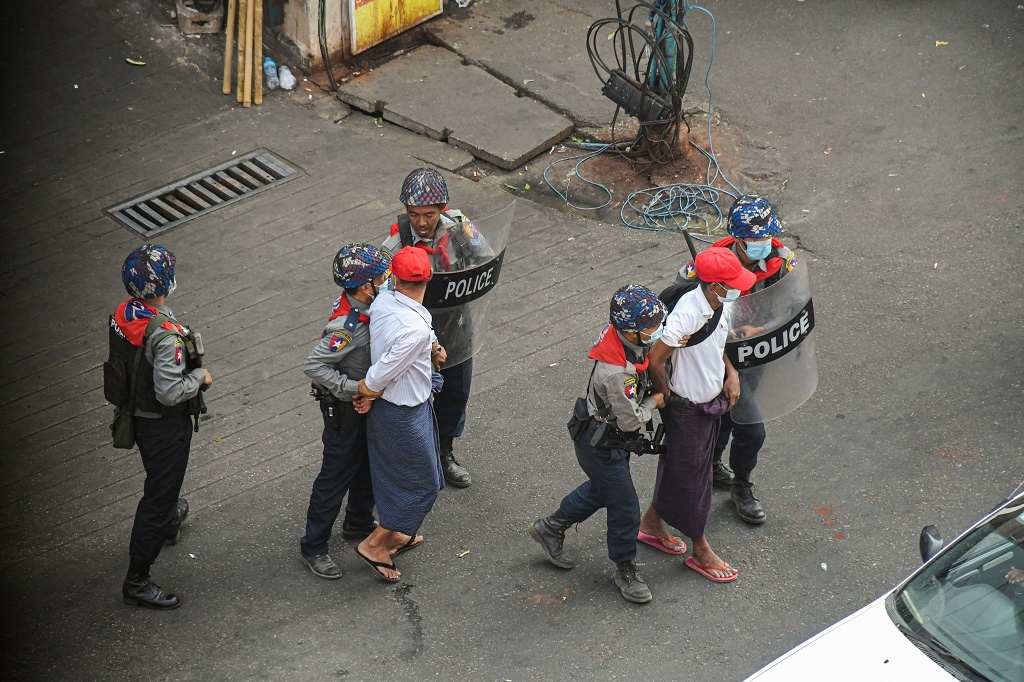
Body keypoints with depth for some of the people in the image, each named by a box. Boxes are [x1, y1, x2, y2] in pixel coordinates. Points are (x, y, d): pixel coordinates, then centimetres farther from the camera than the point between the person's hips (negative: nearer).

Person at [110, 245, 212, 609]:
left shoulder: (122, 315, -9)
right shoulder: (166, 335, -34)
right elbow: (169, 392, -32)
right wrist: (200, 377, -15)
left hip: (136, 412, 8)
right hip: (165, 425, -8)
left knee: (160, 478, 35)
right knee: (159, 494, 4)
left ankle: (168, 520, 64)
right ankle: (136, 582, 11)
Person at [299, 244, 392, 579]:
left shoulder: (363, 305, -8)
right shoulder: (347, 326, -34)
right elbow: (314, 365, -35)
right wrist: (353, 389, -32)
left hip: (366, 401, 9)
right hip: (344, 410, -9)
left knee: (367, 464, 25)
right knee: (337, 475, 4)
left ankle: (359, 521, 48)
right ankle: (313, 547, 19)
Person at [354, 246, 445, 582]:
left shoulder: (382, 301, -12)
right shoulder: (415, 330, -36)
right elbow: (374, 381, -31)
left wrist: (433, 348, -3)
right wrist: (366, 390, -9)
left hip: (383, 406, 8)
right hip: (405, 413, -8)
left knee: (393, 474, 27)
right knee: (422, 484, 13)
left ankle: (394, 535, 47)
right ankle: (375, 545, 20)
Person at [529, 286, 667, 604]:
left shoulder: (622, 336, -14)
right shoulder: (618, 372, -40)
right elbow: (631, 420, -27)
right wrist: (654, 401, -11)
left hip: (606, 433, 9)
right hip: (601, 446, -9)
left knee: (601, 489, 30)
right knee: (625, 509, 8)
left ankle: (550, 528, 48)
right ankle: (626, 570, 30)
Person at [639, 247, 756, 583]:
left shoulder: (716, 306, -6)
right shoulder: (687, 315, -34)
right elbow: (655, 360, -29)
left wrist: (731, 372, 1)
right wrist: (667, 395, -14)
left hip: (711, 402, 8)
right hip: (686, 410, -8)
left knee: (674, 467, 25)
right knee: (690, 477, 9)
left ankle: (652, 521, 46)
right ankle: (701, 551, 24)